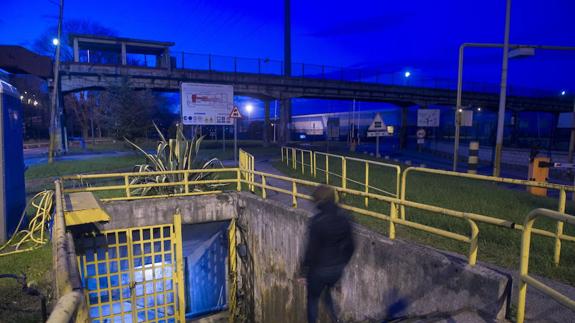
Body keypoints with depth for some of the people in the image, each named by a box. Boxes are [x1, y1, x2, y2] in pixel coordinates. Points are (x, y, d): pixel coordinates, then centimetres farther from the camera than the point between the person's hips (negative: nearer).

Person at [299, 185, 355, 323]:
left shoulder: (317, 221, -26)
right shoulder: (344, 217, -8)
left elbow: (312, 248, -19)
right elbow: (350, 244, 2)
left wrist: (304, 267, -3)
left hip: (320, 269, -5)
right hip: (338, 268, 5)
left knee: (313, 298, 19)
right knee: (326, 293, 31)